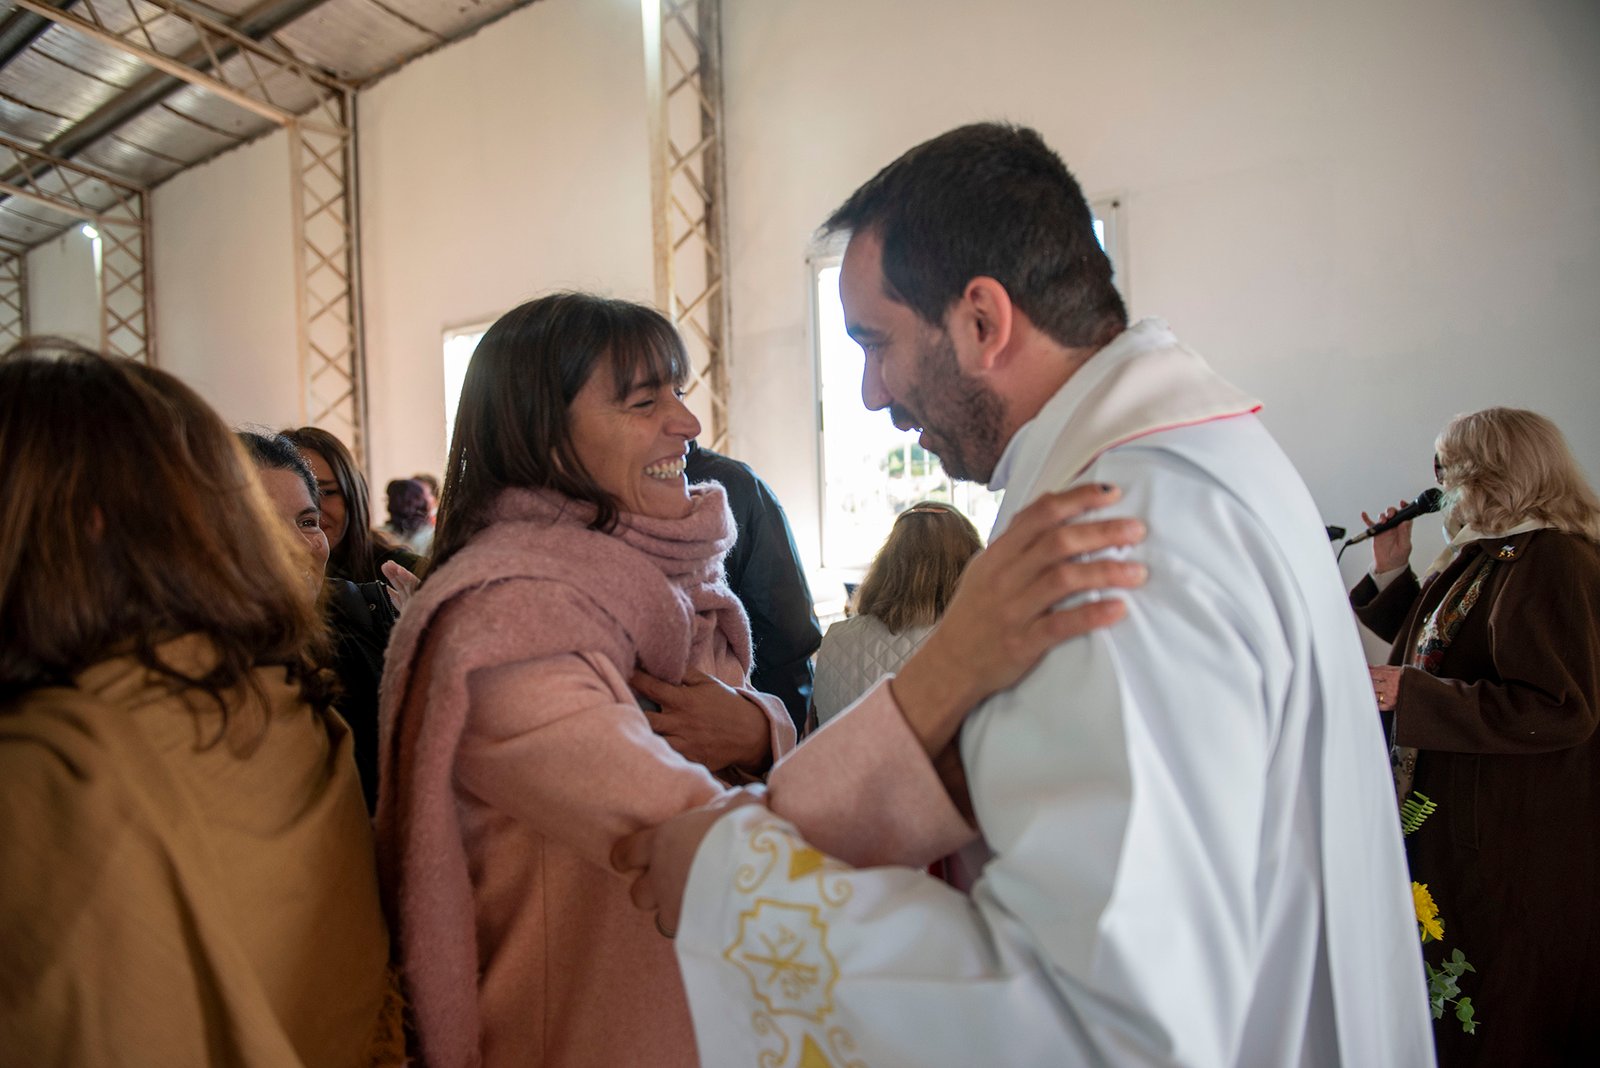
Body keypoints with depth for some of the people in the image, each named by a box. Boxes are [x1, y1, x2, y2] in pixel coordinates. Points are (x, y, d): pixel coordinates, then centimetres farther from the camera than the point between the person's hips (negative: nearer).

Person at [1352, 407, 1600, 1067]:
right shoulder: (1479, 555, 10)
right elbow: (1432, 648, 20)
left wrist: (1409, 694, -28)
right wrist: (1392, 572, 10)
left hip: (1516, 837, -9)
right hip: (1451, 815, 9)